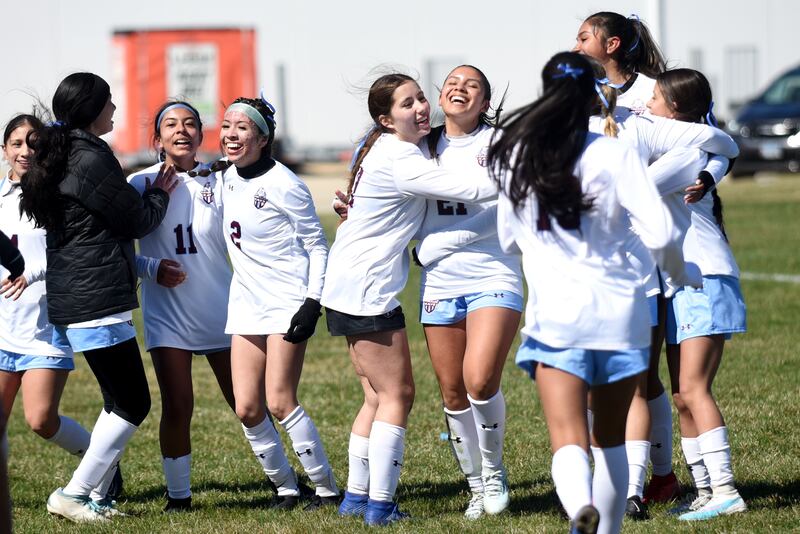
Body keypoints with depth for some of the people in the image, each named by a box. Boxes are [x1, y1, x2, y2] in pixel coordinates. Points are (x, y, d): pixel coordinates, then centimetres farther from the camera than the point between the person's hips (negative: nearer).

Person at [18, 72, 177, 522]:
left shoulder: (58, 155, 14)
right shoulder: (91, 160, -16)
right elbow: (137, 221, -7)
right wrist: (160, 194, 10)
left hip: (70, 298, 10)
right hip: (96, 300, -10)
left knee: (121, 402, 16)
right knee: (132, 404, -4)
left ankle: (95, 496, 16)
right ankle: (75, 493, -4)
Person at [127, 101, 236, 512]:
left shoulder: (219, 182, 0)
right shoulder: (141, 183, -1)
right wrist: (152, 268, -16)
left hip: (221, 309, 1)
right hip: (167, 312, -1)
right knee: (176, 407, -6)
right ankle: (178, 495, 6)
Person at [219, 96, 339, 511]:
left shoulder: (282, 184, -13)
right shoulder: (229, 179, 8)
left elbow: (317, 245, -9)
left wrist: (313, 302, -17)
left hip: (287, 301, -7)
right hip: (246, 304, 7)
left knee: (279, 401, -12)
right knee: (247, 407, -1)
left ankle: (327, 488, -1)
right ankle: (286, 488, 13)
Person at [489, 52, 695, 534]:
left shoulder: (514, 155, 4)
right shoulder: (613, 154, -4)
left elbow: (505, 237, 15)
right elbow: (659, 234, -9)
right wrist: (681, 274, 11)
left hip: (555, 313, 0)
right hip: (620, 311, 0)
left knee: (568, 439, -11)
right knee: (612, 439, 17)